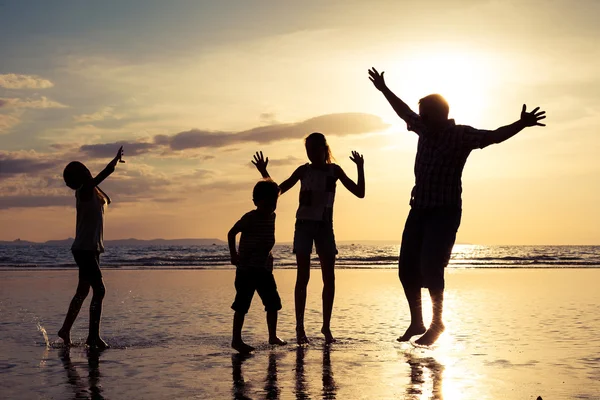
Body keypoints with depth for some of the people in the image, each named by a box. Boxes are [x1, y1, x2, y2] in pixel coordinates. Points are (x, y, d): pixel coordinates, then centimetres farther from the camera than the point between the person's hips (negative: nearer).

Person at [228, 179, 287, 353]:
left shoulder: (271, 217, 7)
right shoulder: (249, 218, -13)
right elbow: (231, 233, -8)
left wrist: (267, 253, 13)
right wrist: (233, 254, -10)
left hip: (264, 268, 7)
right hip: (246, 269, -7)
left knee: (273, 303, 8)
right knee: (242, 305, -4)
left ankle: (273, 336, 22)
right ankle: (236, 339, 2)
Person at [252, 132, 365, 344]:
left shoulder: (334, 170, 3)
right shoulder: (304, 170, 2)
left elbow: (359, 193, 2)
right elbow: (278, 189, 9)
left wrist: (360, 168, -10)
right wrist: (264, 173, -5)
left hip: (325, 226, 1)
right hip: (304, 225, -1)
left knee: (329, 278, -1)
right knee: (303, 277, -3)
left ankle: (326, 326, 9)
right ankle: (300, 327, 0)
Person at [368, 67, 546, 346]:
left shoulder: (460, 135, -10)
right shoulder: (425, 129, 8)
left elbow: (494, 136, -24)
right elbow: (404, 111, 26)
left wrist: (521, 124, -41)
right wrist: (384, 89, 36)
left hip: (445, 212, -7)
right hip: (419, 209, 7)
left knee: (430, 266, -16)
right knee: (407, 268, 5)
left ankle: (437, 323, 2)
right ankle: (417, 323, 20)